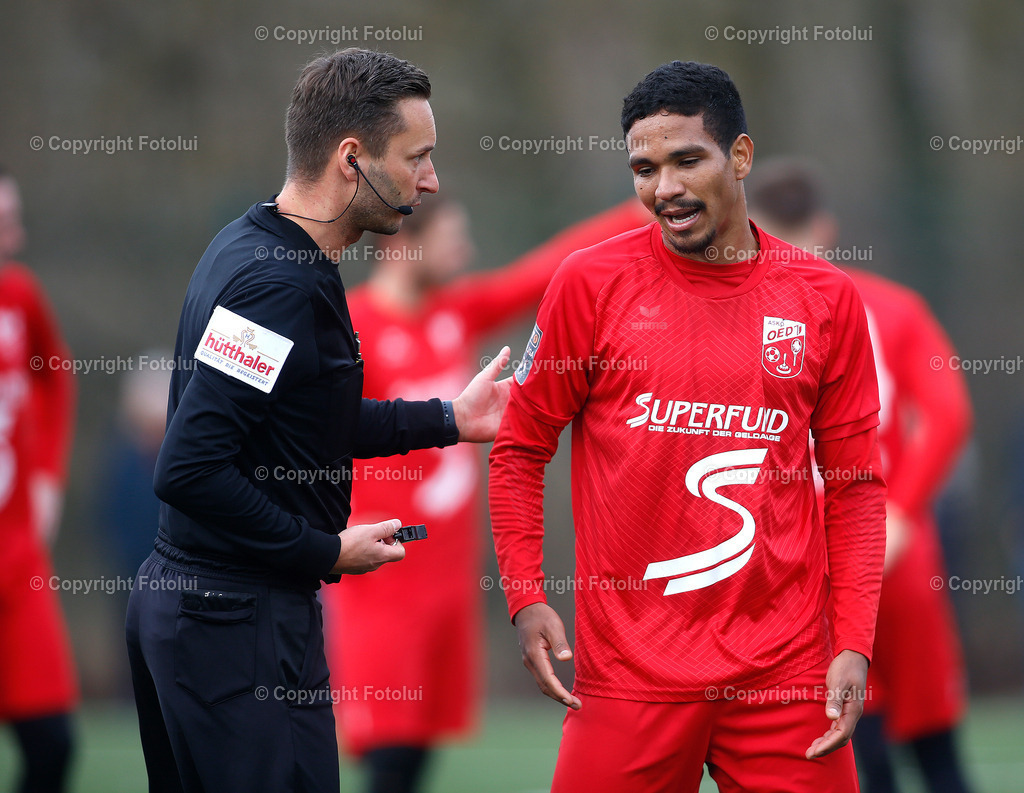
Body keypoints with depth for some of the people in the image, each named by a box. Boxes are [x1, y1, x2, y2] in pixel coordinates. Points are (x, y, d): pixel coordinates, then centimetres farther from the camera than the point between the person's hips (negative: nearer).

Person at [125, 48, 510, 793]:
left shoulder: (251, 247, 10)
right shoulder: (278, 284, -21)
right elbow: (190, 469, -27)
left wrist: (449, 419, 19)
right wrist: (328, 551, -16)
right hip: (240, 619, -10)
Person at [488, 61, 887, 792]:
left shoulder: (825, 298, 4)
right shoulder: (592, 283, 0)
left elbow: (856, 484, 8)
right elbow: (520, 451, 7)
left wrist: (855, 644, 0)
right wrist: (526, 598, -4)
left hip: (786, 675, 1)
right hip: (630, 671, -1)